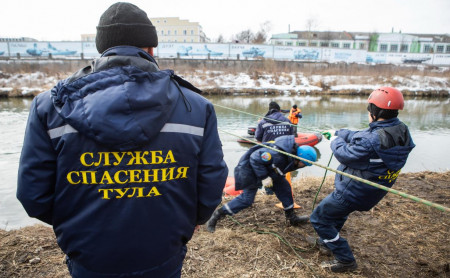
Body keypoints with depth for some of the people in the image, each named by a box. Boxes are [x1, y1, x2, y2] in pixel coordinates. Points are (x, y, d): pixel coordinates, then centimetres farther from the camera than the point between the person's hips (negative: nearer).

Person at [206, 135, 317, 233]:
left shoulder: (292, 159, -4)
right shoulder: (277, 155, -36)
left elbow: (279, 172, 11)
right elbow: (255, 158, -33)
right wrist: (264, 177, -29)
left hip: (266, 168, 10)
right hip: (251, 168, -9)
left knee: (284, 187, 5)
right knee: (246, 199, -10)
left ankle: (292, 217, 21)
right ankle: (217, 215, 1)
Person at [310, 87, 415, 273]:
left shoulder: (372, 140, -34)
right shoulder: (401, 132, -4)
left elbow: (344, 155, -20)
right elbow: (360, 137, 8)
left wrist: (336, 141, 1)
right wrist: (338, 132, 17)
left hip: (352, 193, -10)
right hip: (372, 193, 10)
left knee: (319, 218, 6)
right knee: (340, 210, 34)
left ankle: (345, 260, 12)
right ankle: (327, 242, 50)